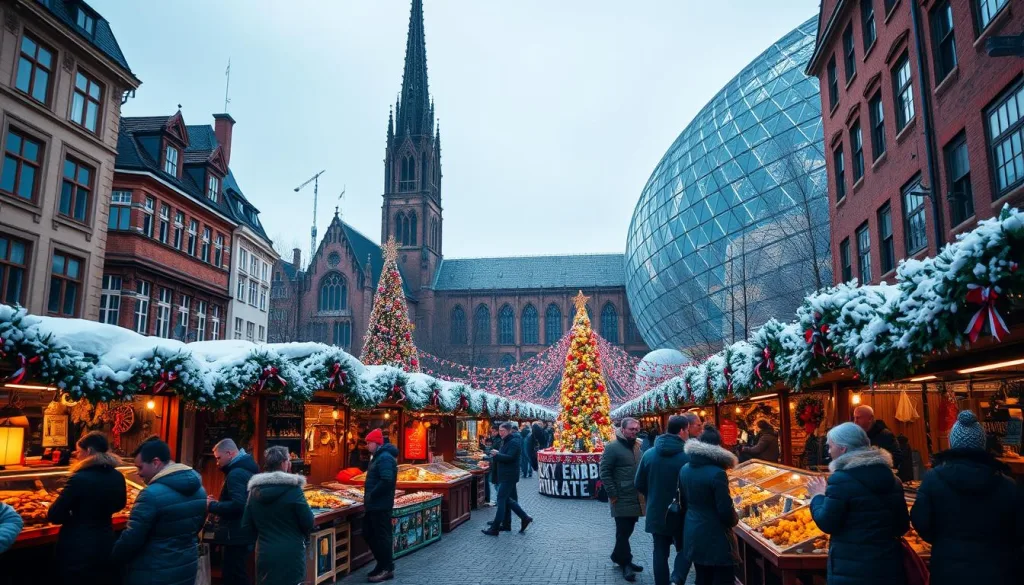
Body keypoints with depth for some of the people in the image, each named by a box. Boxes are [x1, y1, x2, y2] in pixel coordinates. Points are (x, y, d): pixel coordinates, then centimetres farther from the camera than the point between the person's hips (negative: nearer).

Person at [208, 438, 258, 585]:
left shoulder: (236, 474, -18)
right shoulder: (246, 469, 14)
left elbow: (237, 505, -27)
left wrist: (212, 506, -15)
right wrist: (218, 503, 12)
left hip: (237, 535, -10)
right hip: (244, 533, 10)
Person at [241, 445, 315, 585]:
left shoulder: (254, 490, 2)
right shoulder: (292, 489, -14)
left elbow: (246, 526, 7)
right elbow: (308, 523, -11)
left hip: (264, 555, 5)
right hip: (290, 555, -5)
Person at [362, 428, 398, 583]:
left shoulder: (385, 458, -19)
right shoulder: (378, 457, 16)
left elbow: (387, 481, -30)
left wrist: (371, 495, -21)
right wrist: (369, 497, 12)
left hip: (380, 506, -11)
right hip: (374, 505, 11)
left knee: (382, 536, -2)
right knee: (369, 534, 16)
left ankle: (386, 569, 9)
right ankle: (383, 564, 26)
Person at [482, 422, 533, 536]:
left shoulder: (514, 442, -16)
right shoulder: (506, 441, 16)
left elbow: (510, 457, -27)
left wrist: (497, 454, -19)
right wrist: (497, 455, 0)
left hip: (509, 476, -10)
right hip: (504, 475, 10)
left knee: (501, 500, -6)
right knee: (506, 499, 14)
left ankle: (495, 528, -1)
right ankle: (525, 518, 22)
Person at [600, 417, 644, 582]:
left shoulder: (637, 447, 11)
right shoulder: (612, 447, -12)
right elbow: (604, 472, -14)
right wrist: (613, 494, -15)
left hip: (636, 498, 7)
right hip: (622, 499, -7)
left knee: (626, 531, 16)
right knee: (623, 532, 0)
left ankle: (618, 557, 31)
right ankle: (626, 563, 12)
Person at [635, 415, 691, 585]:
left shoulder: (649, 454, -5)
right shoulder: (687, 456, -17)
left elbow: (640, 485, 2)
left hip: (656, 512, 3)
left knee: (660, 552, 14)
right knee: (684, 549, 15)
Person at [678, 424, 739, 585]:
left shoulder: (684, 469, 2)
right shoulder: (717, 473, -20)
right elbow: (726, 510, -17)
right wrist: (735, 520, 3)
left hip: (692, 534, 7)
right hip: (715, 537, -7)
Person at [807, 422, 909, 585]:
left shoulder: (841, 479, -16)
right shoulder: (891, 478, 6)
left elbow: (827, 524, -13)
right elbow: (902, 526, 13)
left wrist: (817, 496, 2)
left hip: (852, 569, -6)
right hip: (890, 564, 6)